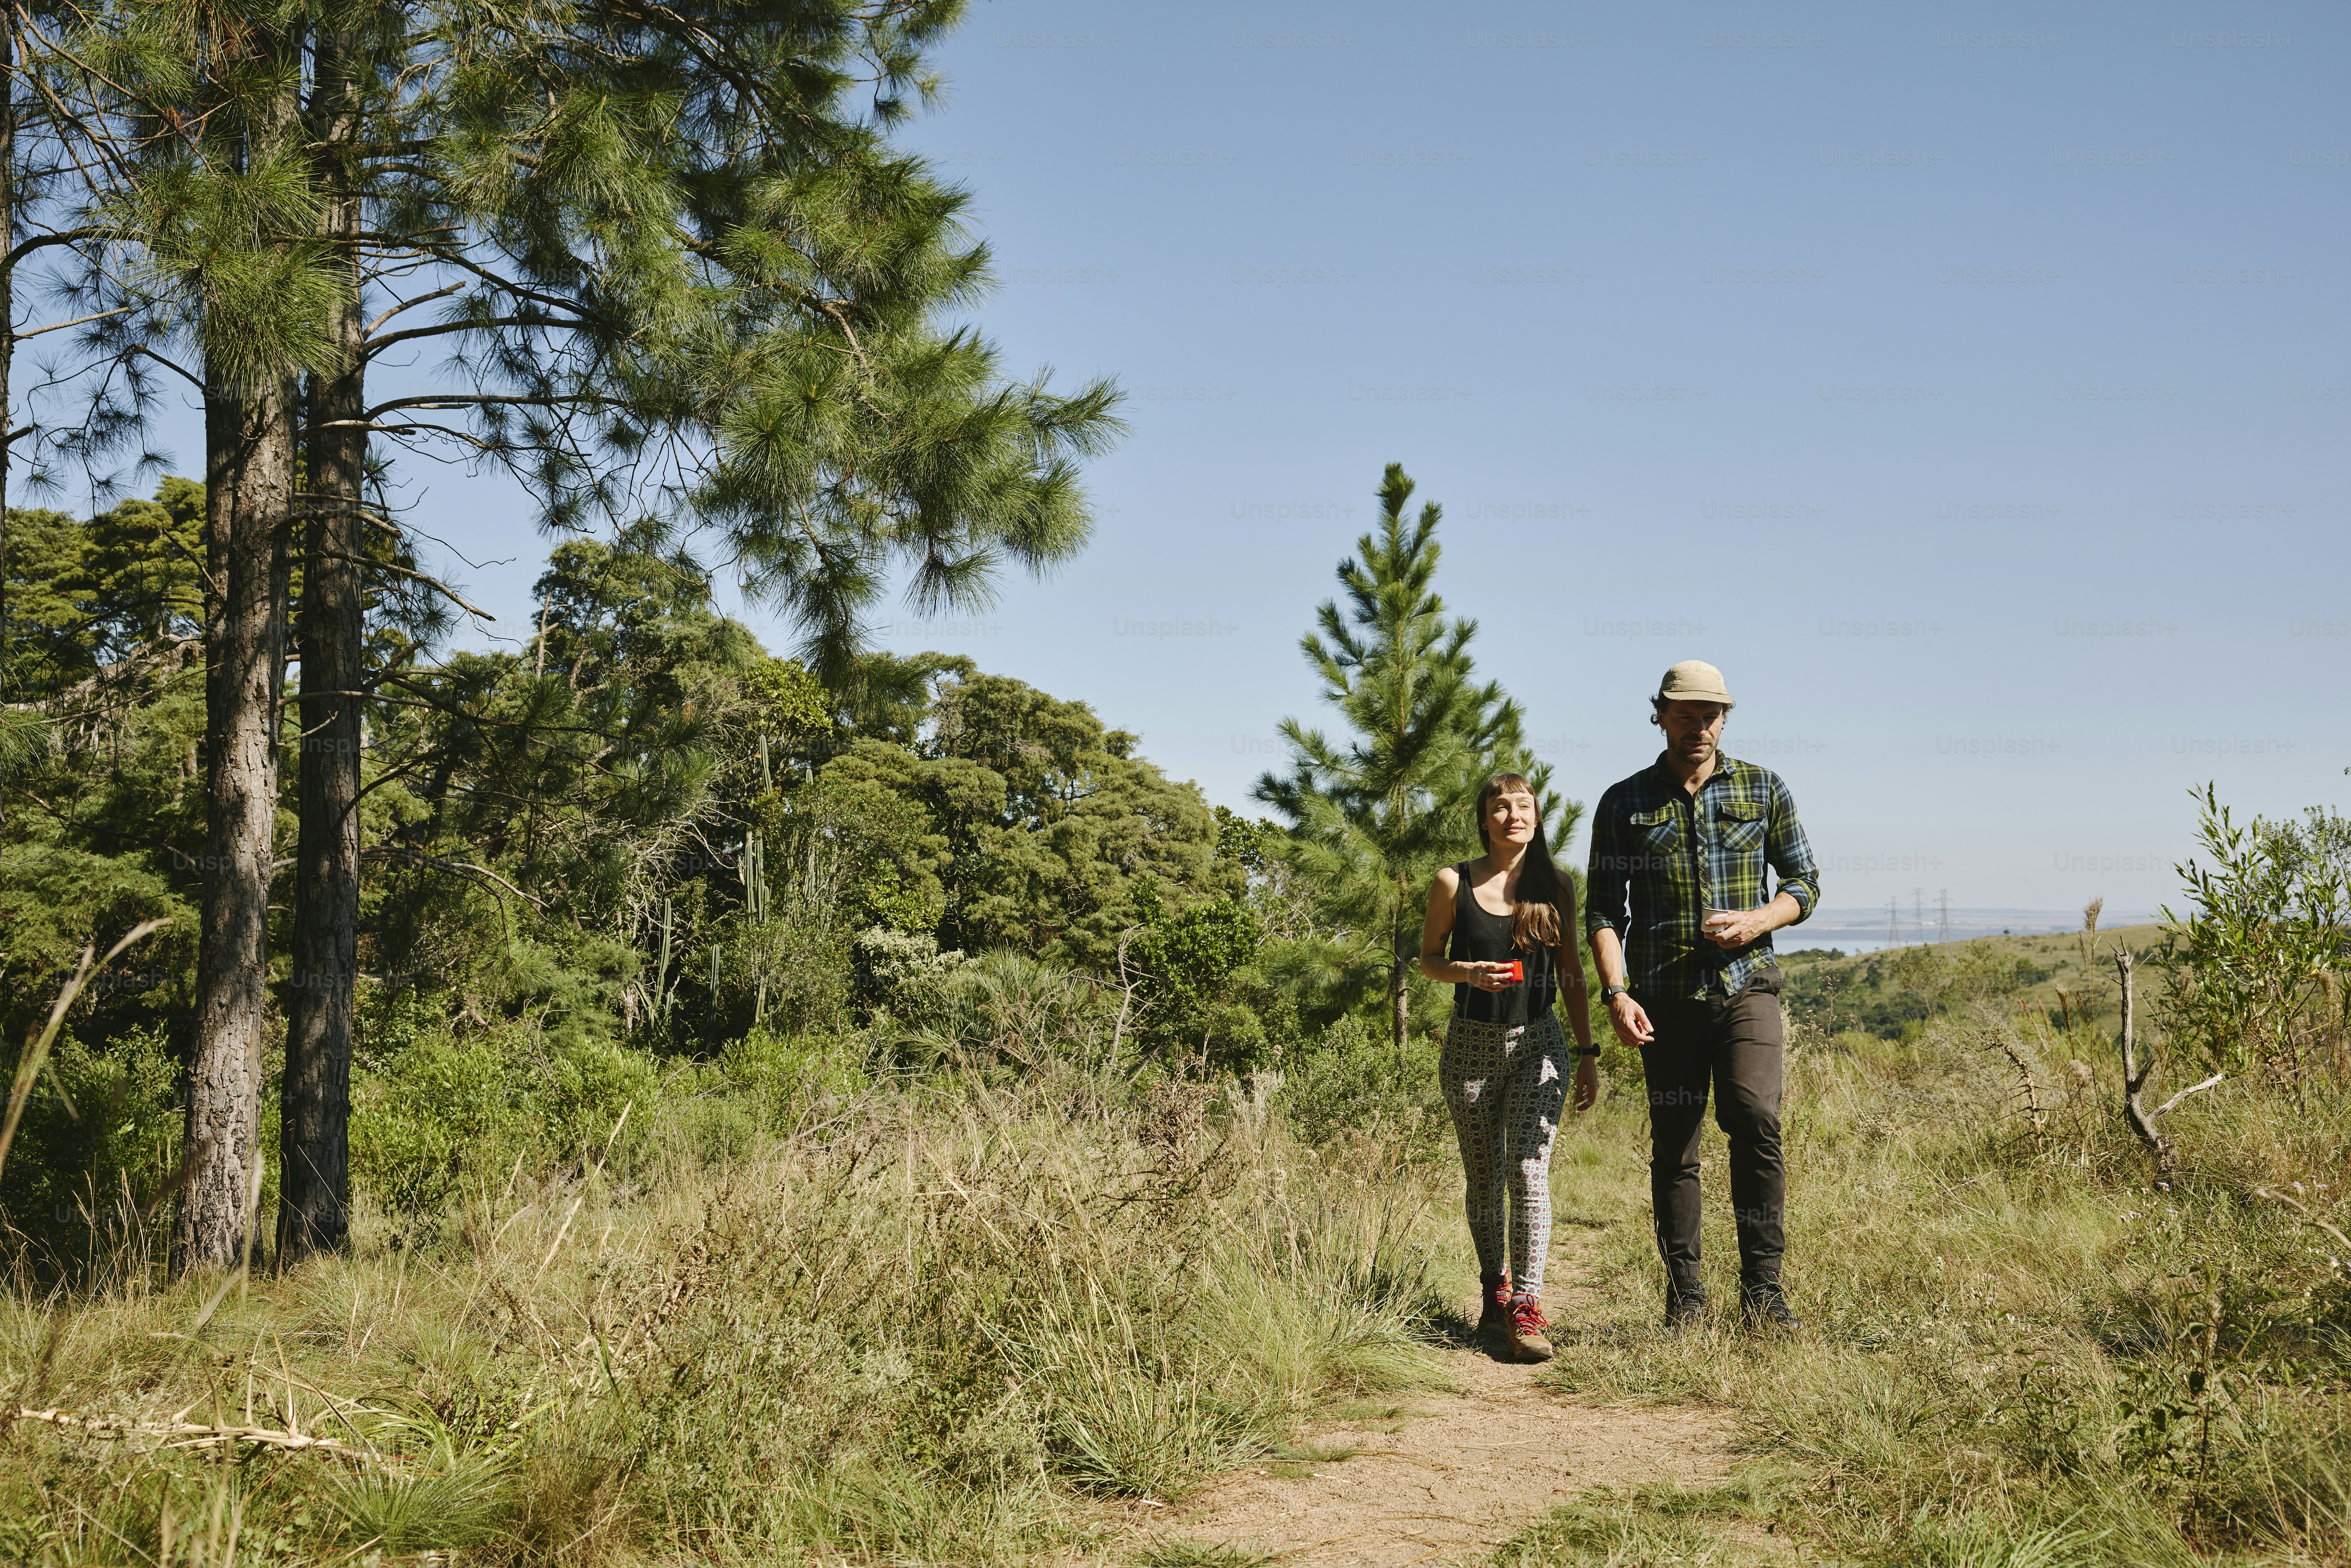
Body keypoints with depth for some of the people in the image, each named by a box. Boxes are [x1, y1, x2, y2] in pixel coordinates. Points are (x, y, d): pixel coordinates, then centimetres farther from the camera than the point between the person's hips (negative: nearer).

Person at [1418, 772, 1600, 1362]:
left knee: (1530, 1172, -12)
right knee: (1483, 1177, 8)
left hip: (1537, 1043, 0)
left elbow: (1571, 975, 8)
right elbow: (1428, 957, 7)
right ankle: (1494, 1293, 26)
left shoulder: (1556, 887, 2)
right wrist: (1469, 972, -15)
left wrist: (1588, 1053, 6)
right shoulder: (1455, 884, -3)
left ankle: (1526, 1310, -13)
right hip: (1472, 1045, 0)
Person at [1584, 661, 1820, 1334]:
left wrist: (1758, 920, -9)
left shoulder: (1764, 790, 8)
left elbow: (1804, 882, 12)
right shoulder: (1624, 804, 7)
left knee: (1755, 1116, -19)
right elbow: (1603, 907, 4)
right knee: (1673, 1147, 3)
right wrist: (1615, 992, -9)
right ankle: (1684, 1297, 13)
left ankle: (1762, 1289, -12)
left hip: (1746, 984, -1)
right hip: (1665, 996, 1)